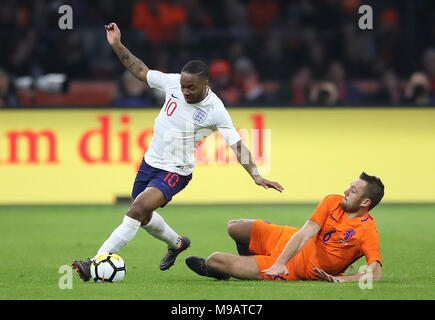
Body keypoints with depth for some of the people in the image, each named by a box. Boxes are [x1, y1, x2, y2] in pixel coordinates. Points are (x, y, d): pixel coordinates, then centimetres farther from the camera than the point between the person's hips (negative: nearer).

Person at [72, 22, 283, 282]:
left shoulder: (216, 112, -19)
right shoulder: (173, 83, -8)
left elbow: (238, 145, -16)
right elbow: (140, 71, 6)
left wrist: (256, 175, -25)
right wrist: (117, 45, -2)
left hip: (175, 172, -6)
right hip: (150, 162, 6)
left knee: (138, 209, -25)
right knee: (144, 216, 20)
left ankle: (96, 263, -25)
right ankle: (177, 243, 51)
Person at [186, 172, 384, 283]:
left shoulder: (368, 231, -26)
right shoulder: (333, 202, -10)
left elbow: (375, 274, -32)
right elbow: (305, 232, -16)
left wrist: (339, 279, -41)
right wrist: (280, 262, -28)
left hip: (296, 271, -5)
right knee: (234, 227, 14)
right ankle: (251, 266, 44)